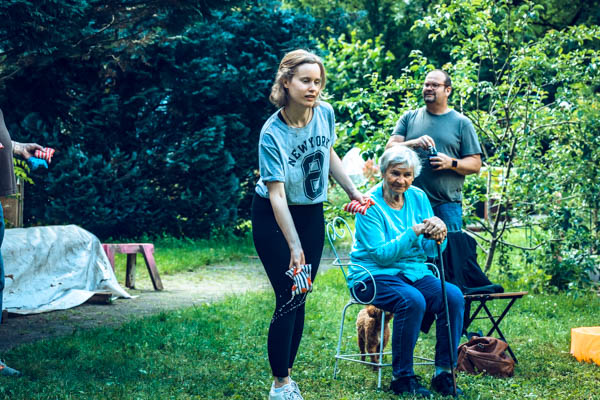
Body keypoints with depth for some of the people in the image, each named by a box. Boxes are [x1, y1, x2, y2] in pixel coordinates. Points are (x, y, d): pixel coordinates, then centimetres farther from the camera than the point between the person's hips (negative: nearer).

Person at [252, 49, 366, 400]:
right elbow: (277, 194, -26)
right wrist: (295, 246, -30)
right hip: (274, 217, -5)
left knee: (300, 299, 7)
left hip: (312, 214, 5)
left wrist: (353, 191, 11)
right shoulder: (272, 134, -24)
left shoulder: (325, 113, -8)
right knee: (288, 298, -9)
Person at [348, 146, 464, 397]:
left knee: (453, 296, -21)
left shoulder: (418, 197, 5)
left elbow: (431, 251, 3)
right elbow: (381, 254, -18)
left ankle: (444, 373, -12)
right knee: (412, 300, -34)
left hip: (413, 272, 5)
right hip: (373, 275, -5)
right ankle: (402, 377, -20)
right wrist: (414, 231, -25)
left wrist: (438, 233, -20)